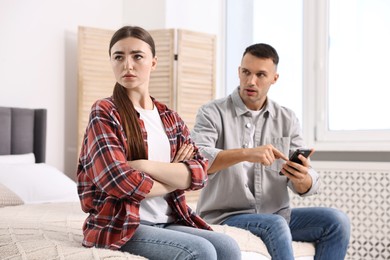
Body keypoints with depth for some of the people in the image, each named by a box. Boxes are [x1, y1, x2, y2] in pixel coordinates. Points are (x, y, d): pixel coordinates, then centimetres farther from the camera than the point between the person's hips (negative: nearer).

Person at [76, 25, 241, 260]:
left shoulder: (170, 118, 13)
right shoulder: (105, 113, -4)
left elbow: (200, 173, -1)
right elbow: (120, 182, -17)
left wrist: (144, 166, -15)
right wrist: (176, 177, -2)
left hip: (168, 223, 6)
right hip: (119, 226, -6)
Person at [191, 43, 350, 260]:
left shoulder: (287, 119, 7)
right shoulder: (213, 113, -5)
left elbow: (308, 186, 1)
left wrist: (301, 178, -24)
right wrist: (245, 154, -38)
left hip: (277, 215, 5)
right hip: (226, 216, -5)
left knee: (336, 221, -14)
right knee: (276, 225, -33)